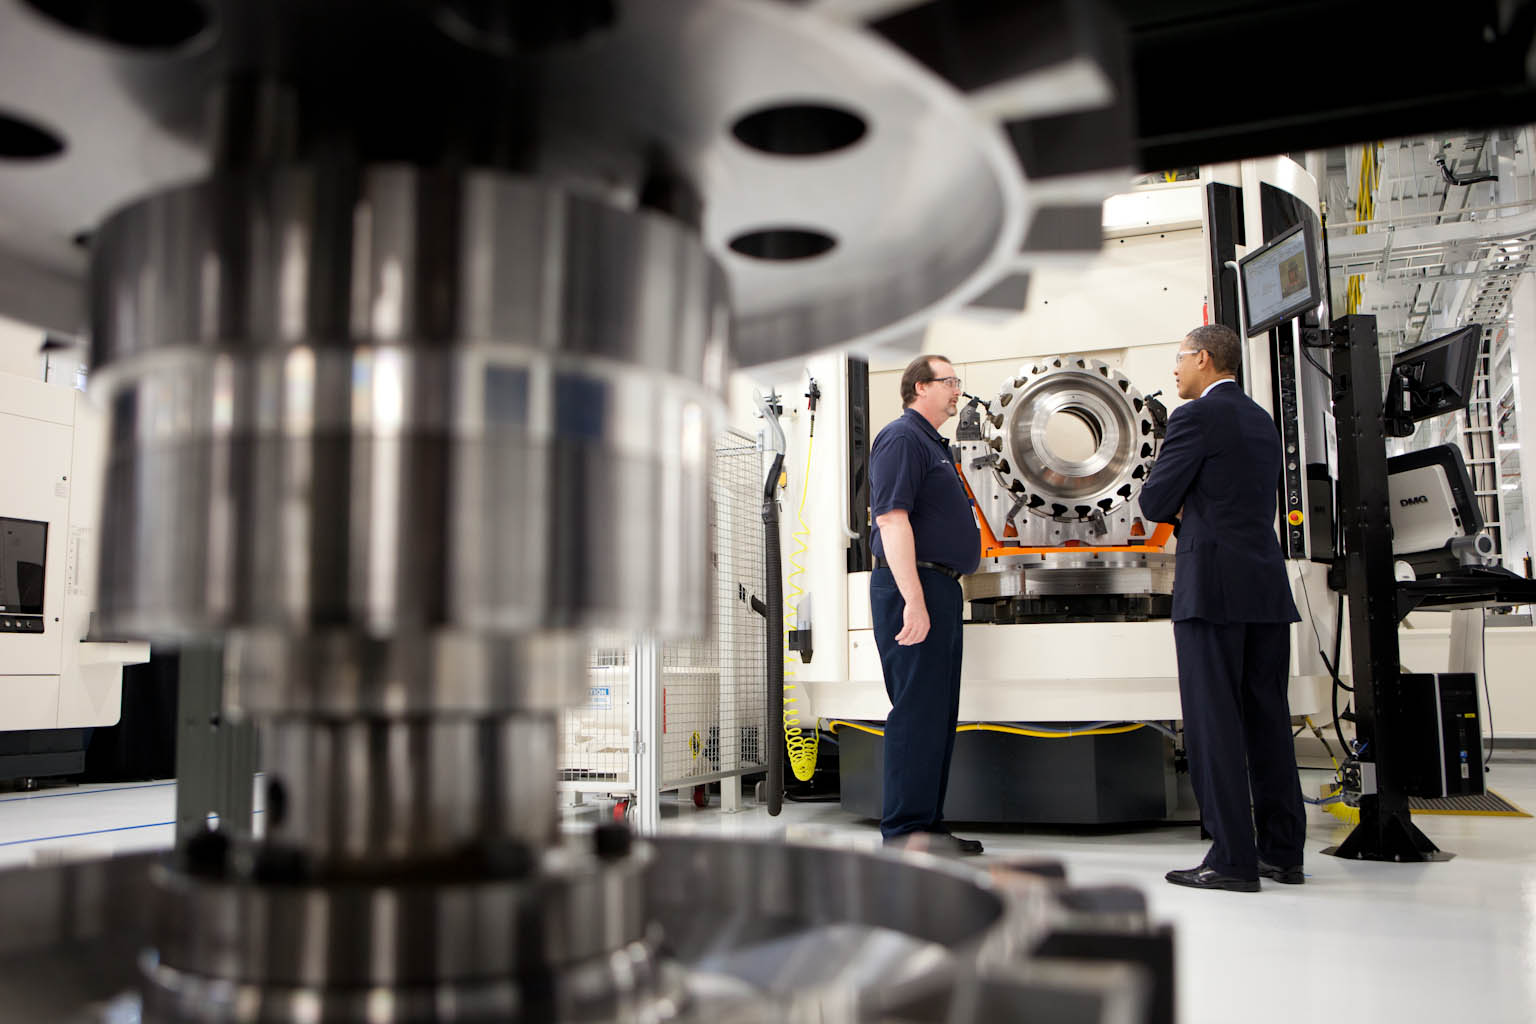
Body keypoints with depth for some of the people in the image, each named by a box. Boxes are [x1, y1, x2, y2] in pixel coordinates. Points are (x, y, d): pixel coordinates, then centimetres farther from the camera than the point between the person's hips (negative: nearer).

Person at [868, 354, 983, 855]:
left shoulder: (931, 444, 23)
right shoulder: (901, 438, -9)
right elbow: (892, 519, -19)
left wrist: (938, 594, 19)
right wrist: (913, 601, -26)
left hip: (939, 589, 10)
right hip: (913, 589, -10)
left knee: (939, 714, 11)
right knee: (917, 711, -9)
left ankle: (928, 824, 18)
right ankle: (905, 833, -4)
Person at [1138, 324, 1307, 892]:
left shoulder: (1196, 417, -8)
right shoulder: (1262, 420, 18)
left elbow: (1154, 503, -8)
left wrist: (1175, 505, 14)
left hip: (1213, 588, -8)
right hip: (1268, 588, 8)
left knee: (1214, 720, -4)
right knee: (1268, 718, 11)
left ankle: (1233, 859, -2)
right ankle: (1283, 851, 17)